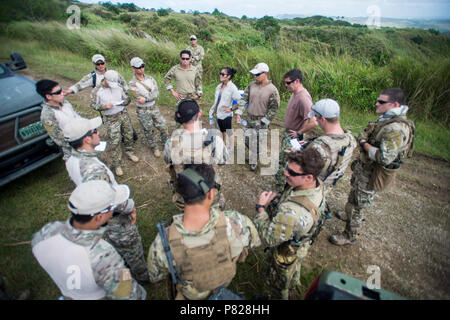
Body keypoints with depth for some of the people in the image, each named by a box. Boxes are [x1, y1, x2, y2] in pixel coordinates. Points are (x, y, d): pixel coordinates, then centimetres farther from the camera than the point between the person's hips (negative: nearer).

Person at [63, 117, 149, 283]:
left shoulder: (72, 160, -8)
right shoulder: (94, 169, -40)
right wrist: (130, 206, -19)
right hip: (115, 220, -8)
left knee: (116, 248, 33)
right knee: (132, 249, 18)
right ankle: (143, 277, 43)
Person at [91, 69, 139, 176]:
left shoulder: (118, 87, 0)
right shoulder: (97, 90, -8)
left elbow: (127, 98, 8)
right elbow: (93, 105, -3)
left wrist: (123, 102, -15)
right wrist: (104, 106, -21)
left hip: (124, 114, 4)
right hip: (111, 118, -3)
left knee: (129, 135, 15)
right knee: (114, 142, -4)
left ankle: (129, 152, 42)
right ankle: (116, 164, 7)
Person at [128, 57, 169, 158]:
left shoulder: (150, 78, 0)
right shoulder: (132, 83, -13)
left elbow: (156, 93, -11)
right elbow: (140, 98, -19)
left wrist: (146, 99, -25)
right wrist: (152, 95, -16)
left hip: (154, 108, 4)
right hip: (143, 111, -4)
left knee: (163, 127, 7)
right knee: (149, 132, 10)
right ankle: (154, 148, 32)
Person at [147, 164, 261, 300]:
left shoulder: (163, 243, -40)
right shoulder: (234, 223, -42)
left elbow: (155, 276, -16)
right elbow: (255, 240, -17)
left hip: (191, 293, 0)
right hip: (226, 282, 1)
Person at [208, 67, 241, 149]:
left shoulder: (232, 88, -17)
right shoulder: (219, 86, 4)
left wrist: (231, 109, -15)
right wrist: (212, 111, 13)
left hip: (226, 115, -7)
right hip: (219, 114, 7)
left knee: (229, 132, 6)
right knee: (223, 131, 22)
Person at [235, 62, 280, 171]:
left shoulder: (272, 90, -14)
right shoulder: (251, 86, -1)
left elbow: (274, 108, -11)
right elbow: (244, 99, 5)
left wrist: (263, 121, -13)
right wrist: (239, 113, -6)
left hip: (262, 121, -5)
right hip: (250, 119, 5)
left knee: (260, 141, 2)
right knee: (249, 140, 14)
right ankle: (253, 161, 36)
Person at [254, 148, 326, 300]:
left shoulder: (292, 212, -50)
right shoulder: (317, 184, -21)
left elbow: (268, 239, -34)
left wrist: (261, 207, -27)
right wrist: (276, 199, -14)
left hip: (286, 253, -8)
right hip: (300, 245, 8)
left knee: (279, 287, 27)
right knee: (292, 276, 40)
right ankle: (291, 293, 70)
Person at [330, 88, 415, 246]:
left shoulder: (397, 128, -28)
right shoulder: (386, 120, 4)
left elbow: (384, 157, -34)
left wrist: (364, 144, -23)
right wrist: (363, 141, 5)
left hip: (371, 175, -9)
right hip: (363, 167, 9)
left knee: (357, 204, 6)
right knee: (354, 196, 29)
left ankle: (349, 236, 25)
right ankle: (350, 215, 55)